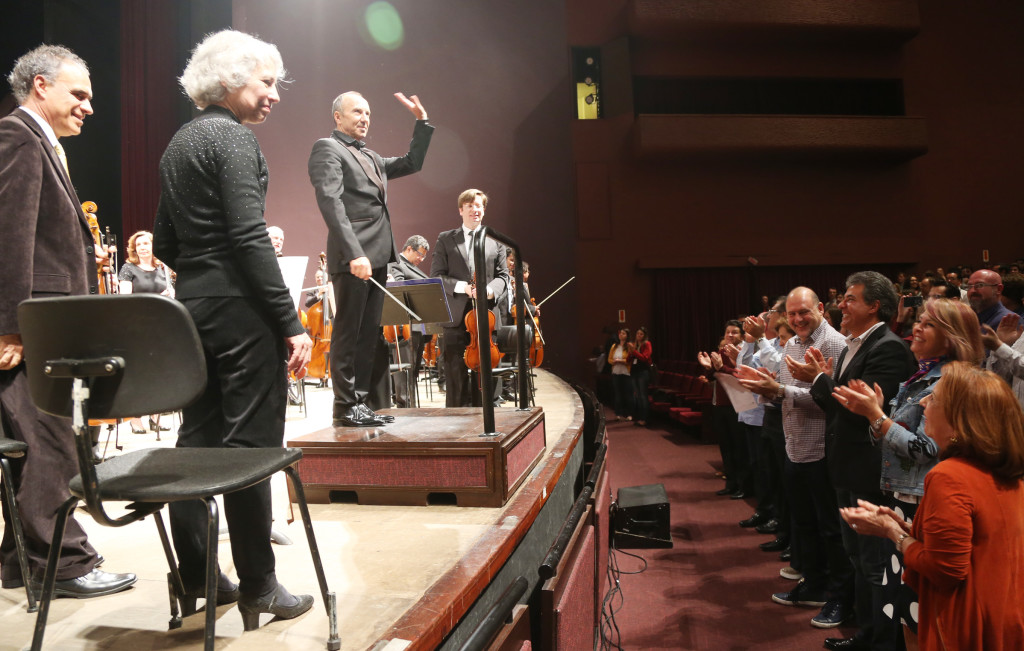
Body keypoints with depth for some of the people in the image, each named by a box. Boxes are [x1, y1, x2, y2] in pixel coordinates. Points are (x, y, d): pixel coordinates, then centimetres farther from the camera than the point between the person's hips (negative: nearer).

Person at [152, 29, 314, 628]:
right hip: (239, 308, -9)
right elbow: (250, 237, -19)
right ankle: (258, 585, 7)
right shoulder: (235, 138, -10)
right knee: (251, 441, -3)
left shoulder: (179, 143, 17)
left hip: (192, 305, 9)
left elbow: (166, 243, 18)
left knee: (199, 434, 13)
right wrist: (291, 323, -19)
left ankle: (195, 573, 23)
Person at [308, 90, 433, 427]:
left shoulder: (370, 157, 23)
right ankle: (345, 406, 2)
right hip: (353, 257, -9)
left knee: (368, 334, 9)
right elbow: (331, 203, -15)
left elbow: (411, 163, 31)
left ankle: (360, 402, 14)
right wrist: (354, 253, -25)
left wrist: (422, 121, 22)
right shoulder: (327, 148, -2)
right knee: (347, 333, -4)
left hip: (377, 256, 9)